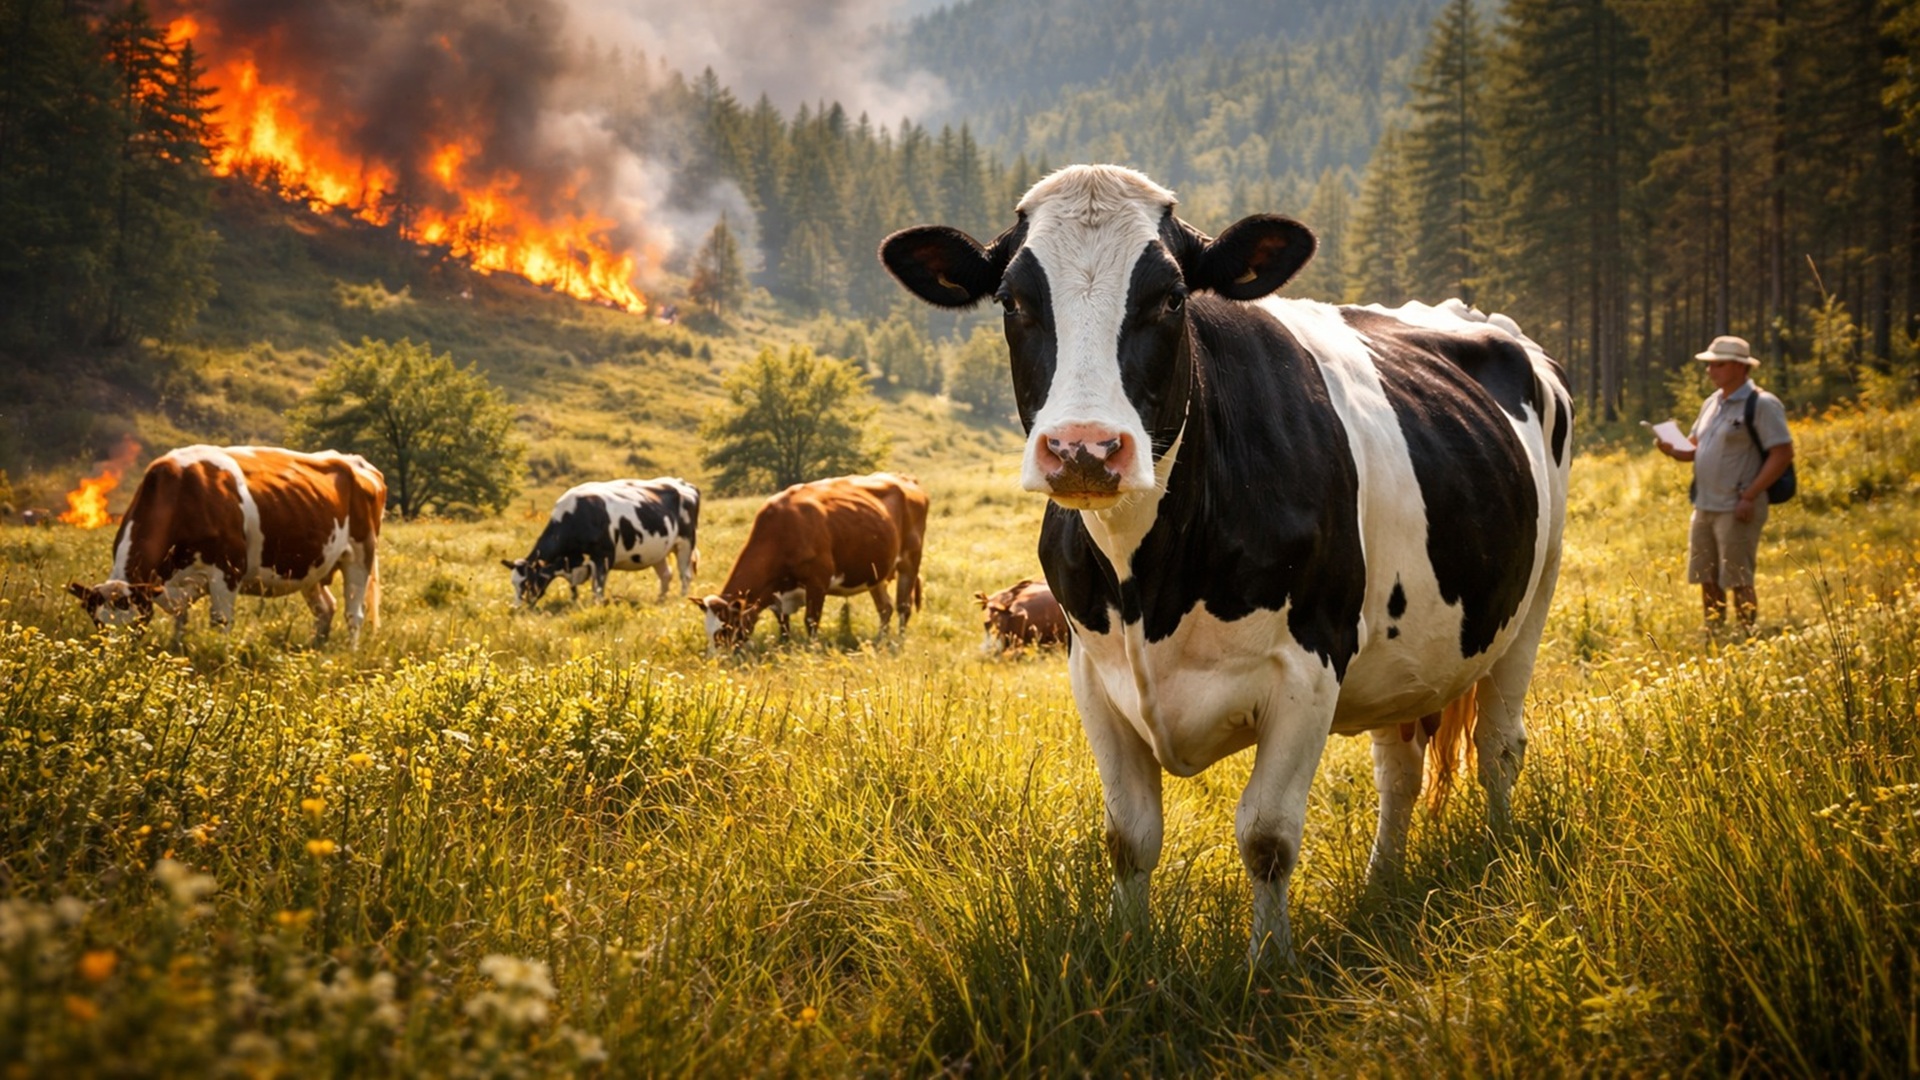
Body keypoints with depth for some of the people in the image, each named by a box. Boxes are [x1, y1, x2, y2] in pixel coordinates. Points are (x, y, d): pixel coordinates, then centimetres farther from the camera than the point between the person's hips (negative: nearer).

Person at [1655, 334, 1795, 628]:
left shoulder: (1761, 404, -9)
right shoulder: (1712, 403, 15)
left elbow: (1783, 454, -14)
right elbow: (1695, 447, 23)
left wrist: (1749, 497, -19)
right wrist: (1673, 450, -1)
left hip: (1736, 509, -8)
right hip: (1704, 506, 8)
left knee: (1738, 582, -5)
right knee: (1707, 580, 11)